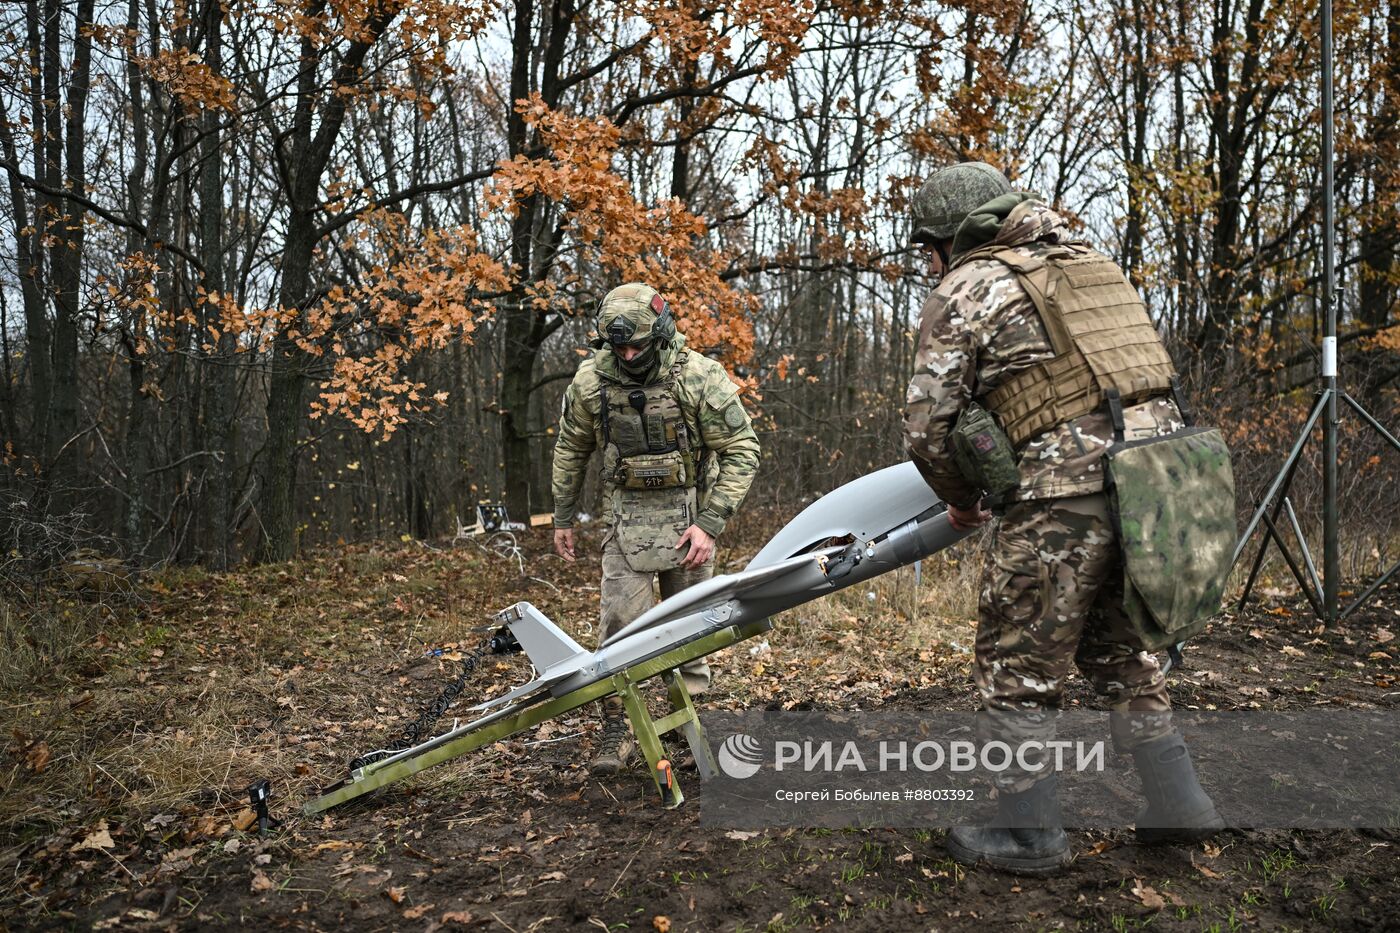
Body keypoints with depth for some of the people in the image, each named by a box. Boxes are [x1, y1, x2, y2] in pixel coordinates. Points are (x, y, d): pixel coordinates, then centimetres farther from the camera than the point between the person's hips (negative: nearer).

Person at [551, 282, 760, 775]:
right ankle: (617, 731, 8)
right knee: (619, 622, -4)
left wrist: (710, 524, -18)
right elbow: (571, 449, 9)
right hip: (627, 516, 2)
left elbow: (742, 451, -12)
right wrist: (563, 518, 12)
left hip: (689, 513, -2)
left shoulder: (700, 377, -17)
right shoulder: (591, 379, -7)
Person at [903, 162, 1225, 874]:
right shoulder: (1084, 260, 22)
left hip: (1068, 492, -8)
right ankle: (1176, 803, 30)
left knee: (1019, 664, 7)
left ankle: (1028, 831, 17)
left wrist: (963, 501, 14)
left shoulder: (964, 292, 0)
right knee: (1118, 647, 24)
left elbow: (928, 426, -4)